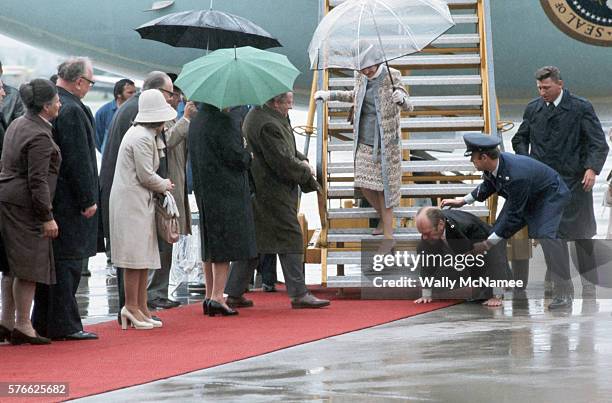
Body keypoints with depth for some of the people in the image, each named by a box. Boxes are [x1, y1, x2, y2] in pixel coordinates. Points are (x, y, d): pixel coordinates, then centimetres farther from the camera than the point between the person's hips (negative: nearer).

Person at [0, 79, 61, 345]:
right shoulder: (40, 137, -18)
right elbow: (37, 181, -21)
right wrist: (47, 217, -17)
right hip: (24, 205, -10)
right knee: (29, 266, -3)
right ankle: (22, 326, 0)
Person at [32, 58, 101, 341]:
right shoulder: (71, 110, -18)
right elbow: (78, 159, -19)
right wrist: (87, 200, -15)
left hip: (47, 197, 9)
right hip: (68, 199, -9)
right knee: (67, 261, -4)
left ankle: (43, 323, 19)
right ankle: (64, 325, -2)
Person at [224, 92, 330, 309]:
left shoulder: (257, 115, 13)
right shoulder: (268, 126, -22)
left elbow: (285, 149, 23)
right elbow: (282, 163, -22)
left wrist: (301, 160, 7)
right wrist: (305, 171, -5)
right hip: (274, 192, -10)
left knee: (254, 240, 13)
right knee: (289, 238, -4)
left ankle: (234, 293, 15)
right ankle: (298, 294, -1)